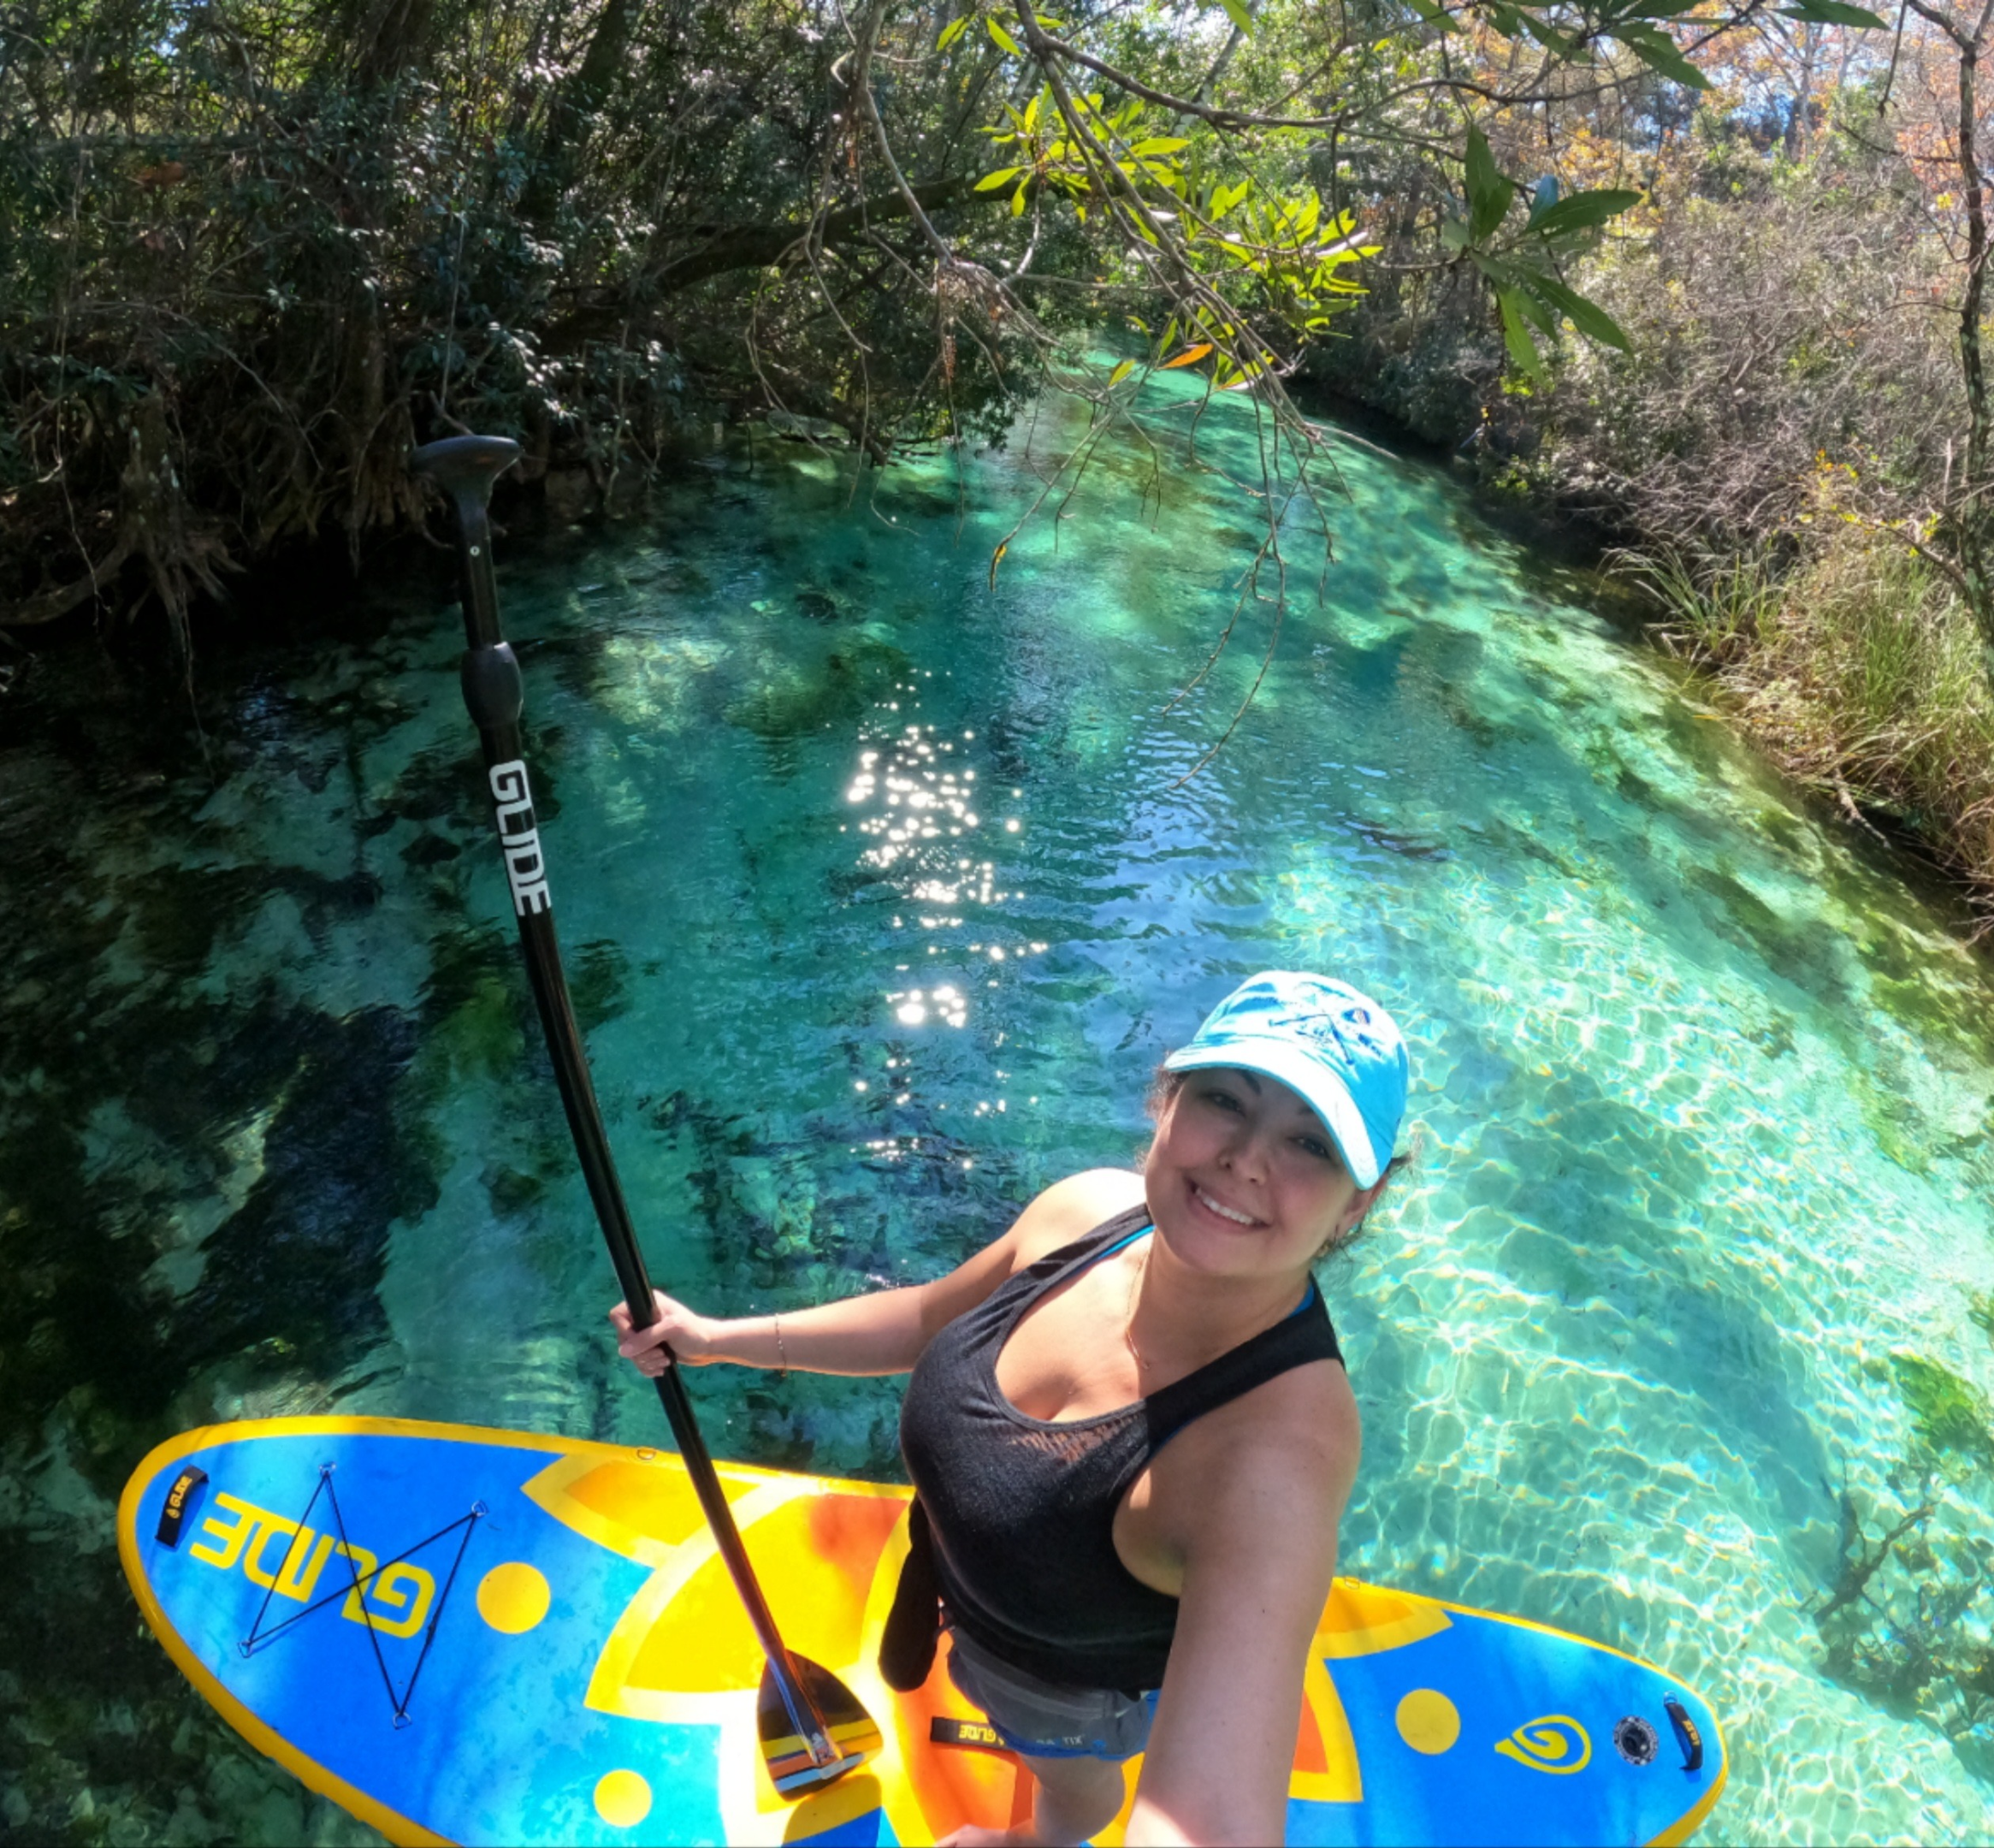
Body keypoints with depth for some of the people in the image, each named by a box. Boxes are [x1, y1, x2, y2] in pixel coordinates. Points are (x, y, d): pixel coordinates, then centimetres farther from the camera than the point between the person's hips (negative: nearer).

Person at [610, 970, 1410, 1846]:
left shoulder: (1279, 1448, -46)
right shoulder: (1088, 1210, -27)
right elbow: (933, 1318, -6)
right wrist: (717, 1338, -3)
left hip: (1079, 1684, -4)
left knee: (1072, 1776, 32)